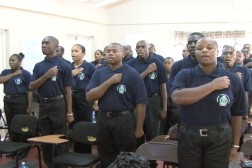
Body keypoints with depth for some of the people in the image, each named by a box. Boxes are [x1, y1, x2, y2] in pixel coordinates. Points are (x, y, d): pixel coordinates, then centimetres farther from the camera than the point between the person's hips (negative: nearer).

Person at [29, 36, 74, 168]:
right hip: (43, 104, 5)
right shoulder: (38, 66, 8)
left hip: (58, 104, -4)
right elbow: (31, 87, 0)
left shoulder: (63, 65, -5)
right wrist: (47, 75, -14)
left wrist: (69, 112, -9)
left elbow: (68, 90, -5)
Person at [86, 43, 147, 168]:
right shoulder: (99, 73, 6)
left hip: (124, 119, -4)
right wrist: (110, 81, -15)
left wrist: (139, 128, -9)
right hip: (103, 119, 4)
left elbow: (140, 103, -7)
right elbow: (89, 96, -6)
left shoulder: (132, 74, -6)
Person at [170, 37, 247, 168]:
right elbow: (177, 98, -22)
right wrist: (213, 85, -21)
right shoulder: (185, 75, -3)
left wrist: (235, 145, 6)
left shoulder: (232, 79, -1)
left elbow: (237, 114, 4)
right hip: (188, 135, 0)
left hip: (220, 137, 0)